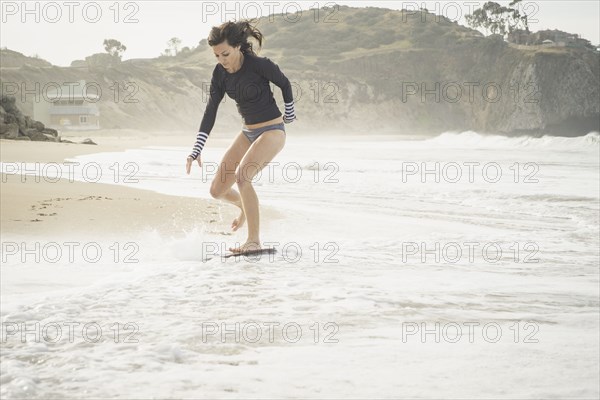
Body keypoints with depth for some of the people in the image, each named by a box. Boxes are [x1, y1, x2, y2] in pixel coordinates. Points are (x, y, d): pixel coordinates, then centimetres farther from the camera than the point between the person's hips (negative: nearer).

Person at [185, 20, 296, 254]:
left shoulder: (259, 65, -22)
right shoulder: (220, 73, -4)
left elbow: (285, 85, -5)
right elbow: (210, 111, -5)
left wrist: (289, 115, 10)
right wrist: (196, 150, -11)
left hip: (272, 131, -7)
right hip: (248, 133, 7)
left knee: (241, 176, -30)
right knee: (217, 191, 6)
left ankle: (254, 241, -23)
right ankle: (245, 206, 41)